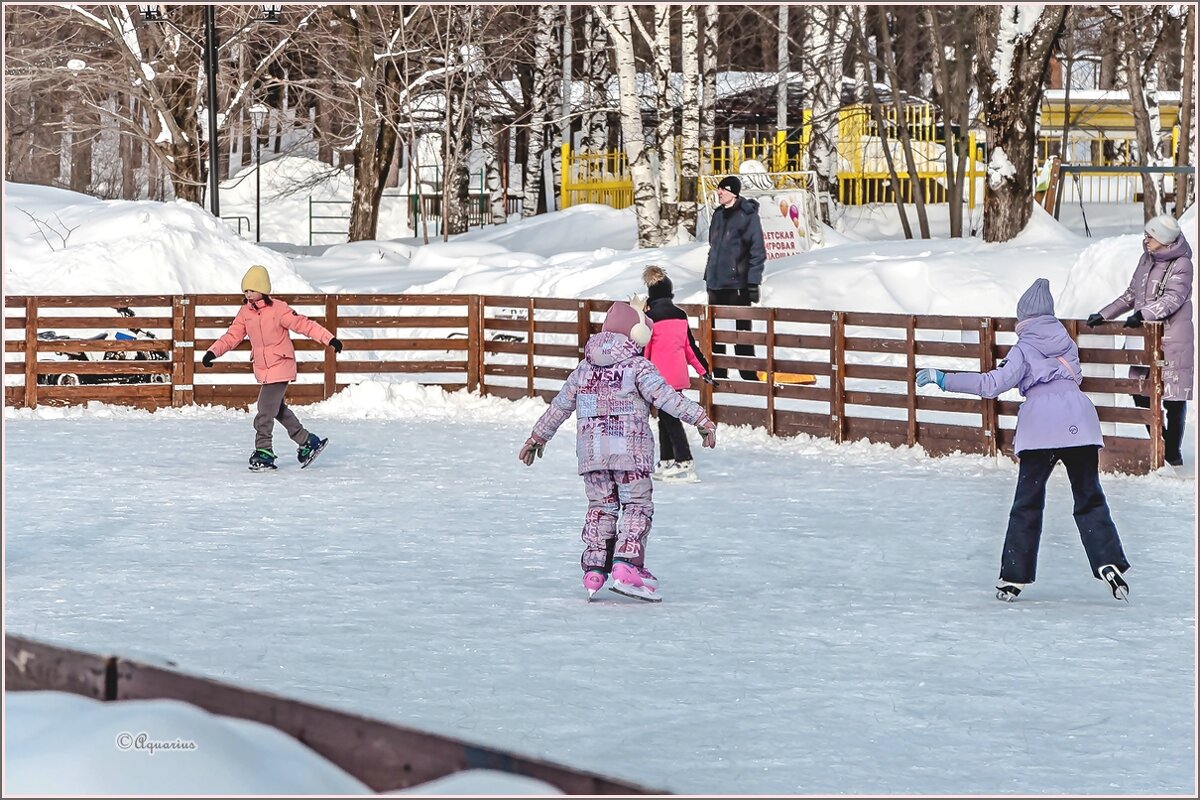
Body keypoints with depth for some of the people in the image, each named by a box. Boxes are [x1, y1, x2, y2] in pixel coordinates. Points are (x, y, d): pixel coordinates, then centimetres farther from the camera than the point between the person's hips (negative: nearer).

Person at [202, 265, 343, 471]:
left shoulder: (278, 309, -13)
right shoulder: (245, 312, 6)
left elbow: (302, 324, -15)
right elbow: (233, 336, 8)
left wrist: (328, 338, -20)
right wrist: (214, 352, -5)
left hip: (281, 367, -7)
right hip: (263, 369, 7)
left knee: (265, 411, -12)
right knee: (277, 408, 14)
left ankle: (264, 452, -2)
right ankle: (307, 442, 27)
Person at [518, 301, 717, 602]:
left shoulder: (584, 368, 12)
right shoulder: (638, 366, -5)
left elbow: (559, 406, 18)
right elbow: (665, 397, -15)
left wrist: (537, 438, 30)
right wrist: (702, 420, -16)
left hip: (591, 450, 5)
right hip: (630, 449, -5)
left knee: (601, 507, 14)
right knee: (637, 506, -1)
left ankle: (593, 569, 8)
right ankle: (626, 566, -17)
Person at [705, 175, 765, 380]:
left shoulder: (748, 215, -8)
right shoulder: (719, 215, 14)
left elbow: (757, 251, -11)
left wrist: (753, 283, -15)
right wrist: (708, 275, 18)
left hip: (737, 283, -7)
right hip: (716, 283, 7)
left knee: (742, 330, -3)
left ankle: (749, 376, 1)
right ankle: (718, 374, 16)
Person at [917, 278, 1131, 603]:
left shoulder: (1025, 349, 1)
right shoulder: (1067, 343, 16)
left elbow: (993, 384, -9)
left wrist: (942, 378, -5)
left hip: (1040, 426, -4)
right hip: (1080, 421, 4)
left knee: (1027, 502, 4)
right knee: (1089, 499, 11)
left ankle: (1013, 577, 3)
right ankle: (1109, 565, -3)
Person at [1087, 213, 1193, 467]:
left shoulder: (1181, 265, -9)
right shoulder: (1147, 260, 12)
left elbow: (1172, 299, -21)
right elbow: (1131, 295, 20)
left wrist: (1143, 313, -33)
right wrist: (1103, 315, 15)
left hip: (1173, 340, -7)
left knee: (1174, 398, -3)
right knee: (1140, 393, 5)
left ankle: (1173, 452, 6)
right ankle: (1160, 443, 21)